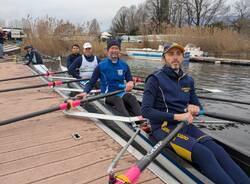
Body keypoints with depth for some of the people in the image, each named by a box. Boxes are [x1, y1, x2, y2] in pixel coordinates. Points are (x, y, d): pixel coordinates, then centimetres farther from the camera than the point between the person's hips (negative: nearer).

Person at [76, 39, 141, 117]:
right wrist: (85, 92, -17)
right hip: (107, 95, -3)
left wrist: (130, 83, -15)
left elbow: (130, 80, 11)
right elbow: (91, 83, 2)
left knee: (131, 98, -30)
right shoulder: (101, 65, 0)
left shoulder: (124, 65, 9)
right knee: (118, 100, -36)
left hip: (121, 93, 3)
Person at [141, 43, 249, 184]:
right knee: (204, 154, -27)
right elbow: (146, 111, -13)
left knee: (218, 151, -20)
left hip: (186, 125, 5)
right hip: (164, 127, -5)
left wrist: (195, 108, -1)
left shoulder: (188, 80, 14)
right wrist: (176, 116, -19)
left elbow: (197, 105, 25)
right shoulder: (155, 79, -4)